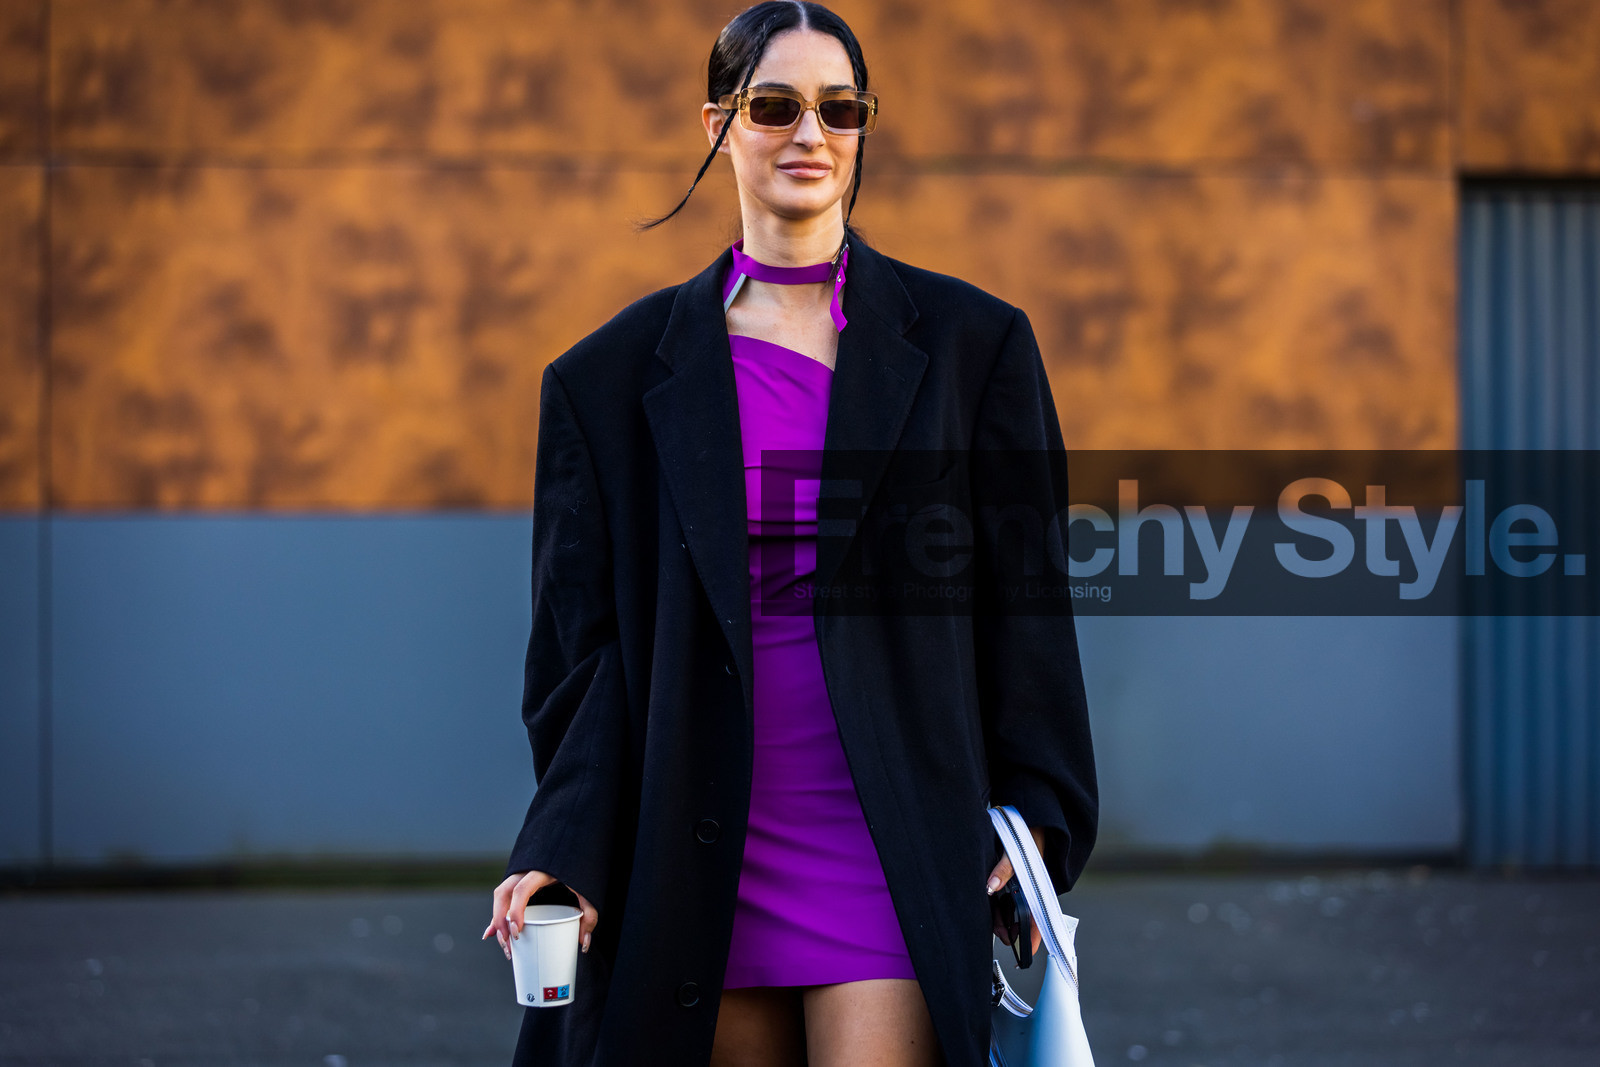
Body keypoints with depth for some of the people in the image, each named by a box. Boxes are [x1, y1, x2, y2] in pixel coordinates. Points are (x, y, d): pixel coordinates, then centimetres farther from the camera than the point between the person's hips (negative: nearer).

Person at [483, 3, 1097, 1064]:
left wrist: (1034, 820, -1)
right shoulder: (623, 370, 8)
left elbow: (1026, 606, 6)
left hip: (888, 847, -1)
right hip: (703, 864, 2)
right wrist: (565, 851, -5)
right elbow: (587, 637, 6)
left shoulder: (970, 343, 6)